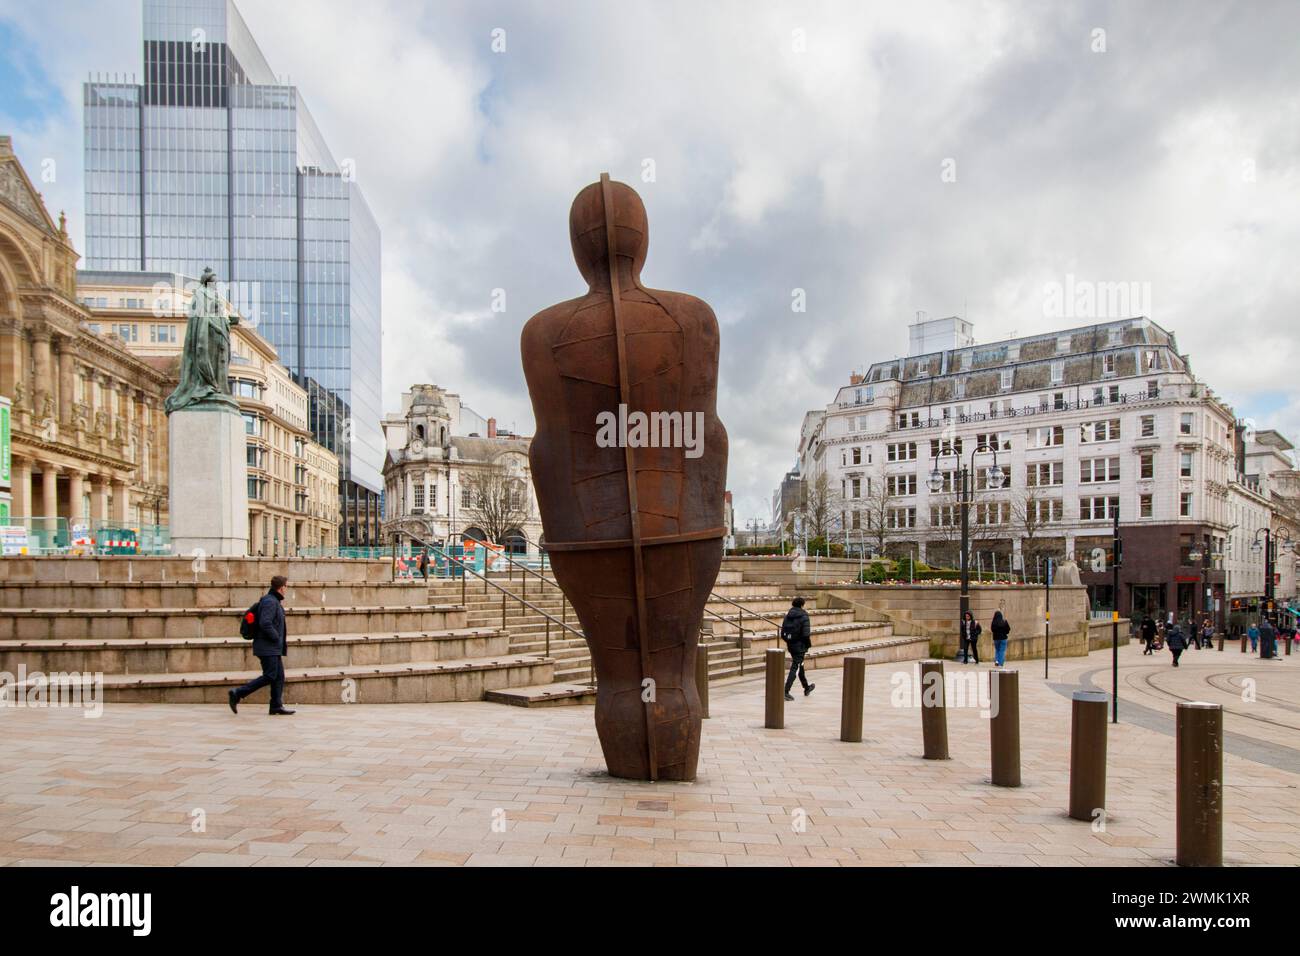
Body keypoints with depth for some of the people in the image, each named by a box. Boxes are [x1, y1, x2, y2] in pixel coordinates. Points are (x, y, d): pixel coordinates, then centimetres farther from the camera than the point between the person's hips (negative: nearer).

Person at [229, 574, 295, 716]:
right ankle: (237, 694, -5)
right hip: (267, 647, -10)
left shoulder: (275, 601, 17)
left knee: (279, 676, 8)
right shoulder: (270, 602, -15)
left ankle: (277, 706, 10)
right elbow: (265, 624, -24)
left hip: (273, 648, 10)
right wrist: (277, 638, -16)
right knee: (269, 676, -10)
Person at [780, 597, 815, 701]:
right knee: (795, 668, -5)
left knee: (800, 666, 22)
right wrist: (809, 644, -5)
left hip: (791, 645, 7)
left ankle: (806, 688, 39)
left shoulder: (788, 616, 5)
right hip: (800, 646, -7)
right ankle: (786, 691, -13)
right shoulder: (803, 616, -13)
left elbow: (782, 633, 6)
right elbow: (806, 634, -18)